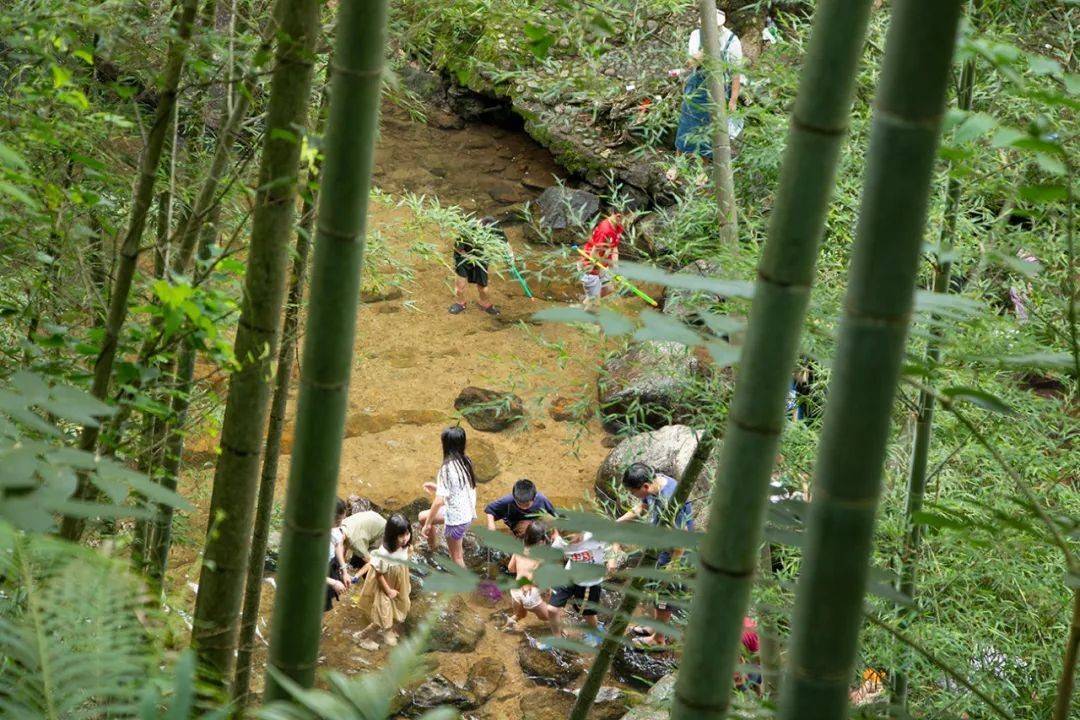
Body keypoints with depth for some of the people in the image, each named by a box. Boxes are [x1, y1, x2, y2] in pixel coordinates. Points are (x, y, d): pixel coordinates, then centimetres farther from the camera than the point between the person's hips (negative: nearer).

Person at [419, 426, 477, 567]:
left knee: (456, 557, 9)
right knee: (423, 516, 23)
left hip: (456, 518, -8)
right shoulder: (466, 462, -1)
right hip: (468, 512, 8)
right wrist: (437, 487, 16)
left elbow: (439, 501, -24)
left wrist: (428, 524, -14)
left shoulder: (446, 469, -25)